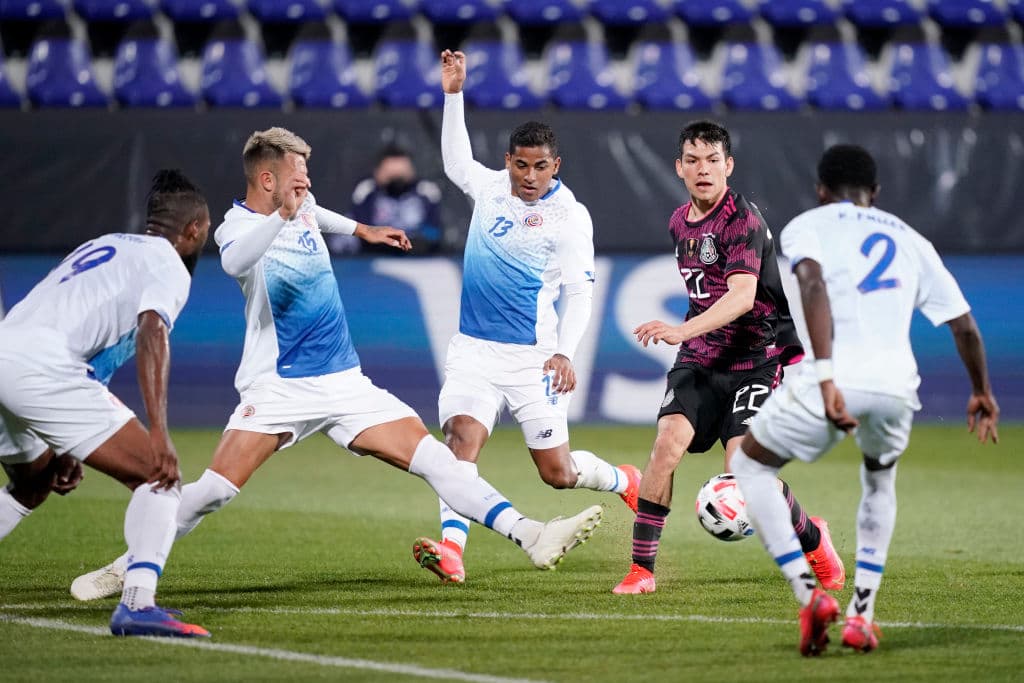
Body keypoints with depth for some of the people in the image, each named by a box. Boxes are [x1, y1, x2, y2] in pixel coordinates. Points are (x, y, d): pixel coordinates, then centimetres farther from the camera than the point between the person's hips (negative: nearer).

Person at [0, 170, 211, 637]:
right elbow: (151, 333, -14)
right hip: (39, 366, -8)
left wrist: (61, 449, 40)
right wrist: (158, 433, -23)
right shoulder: (170, 266, 6)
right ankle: (136, 605, -23)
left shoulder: (101, 246, 31)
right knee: (159, 477, -5)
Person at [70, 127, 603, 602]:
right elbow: (235, 262, -42)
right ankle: (124, 569, 1)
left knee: (430, 456, -7)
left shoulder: (300, 205, 7)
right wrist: (283, 214, -55)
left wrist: (359, 229, 36)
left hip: (343, 381, 5)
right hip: (278, 384, -5)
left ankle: (530, 536, -13)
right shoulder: (237, 227, -14)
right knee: (214, 489, -16)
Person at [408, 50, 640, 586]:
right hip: (473, 350, 4)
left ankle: (624, 481, 34)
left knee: (557, 472, 2)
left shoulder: (569, 215, -6)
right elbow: (456, 160, 31)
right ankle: (451, 548, -31)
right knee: (461, 439, -20)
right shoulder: (490, 187, 9)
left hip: (532, 356, -4)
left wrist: (565, 352, -21)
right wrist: (453, 95, 24)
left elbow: (580, 293, -7)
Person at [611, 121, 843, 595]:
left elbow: (742, 295, -29)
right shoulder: (680, 222, 11)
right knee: (667, 443, -18)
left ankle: (813, 541, 14)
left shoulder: (743, 220, -15)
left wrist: (684, 330, -41)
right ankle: (641, 569, -12)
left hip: (757, 357, -6)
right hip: (701, 359, 6)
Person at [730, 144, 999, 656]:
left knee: (749, 465, 20)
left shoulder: (807, 225, 13)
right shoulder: (910, 241, 26)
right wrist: (982, 394, 42)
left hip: (838, 378, -4)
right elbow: (965, 327, 25)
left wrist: (825, 378, -18)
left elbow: (814, 286, -9)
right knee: (880, 479, 35)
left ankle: (810, 596, 4)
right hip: (897, 384, 4)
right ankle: (862, 614, 24)